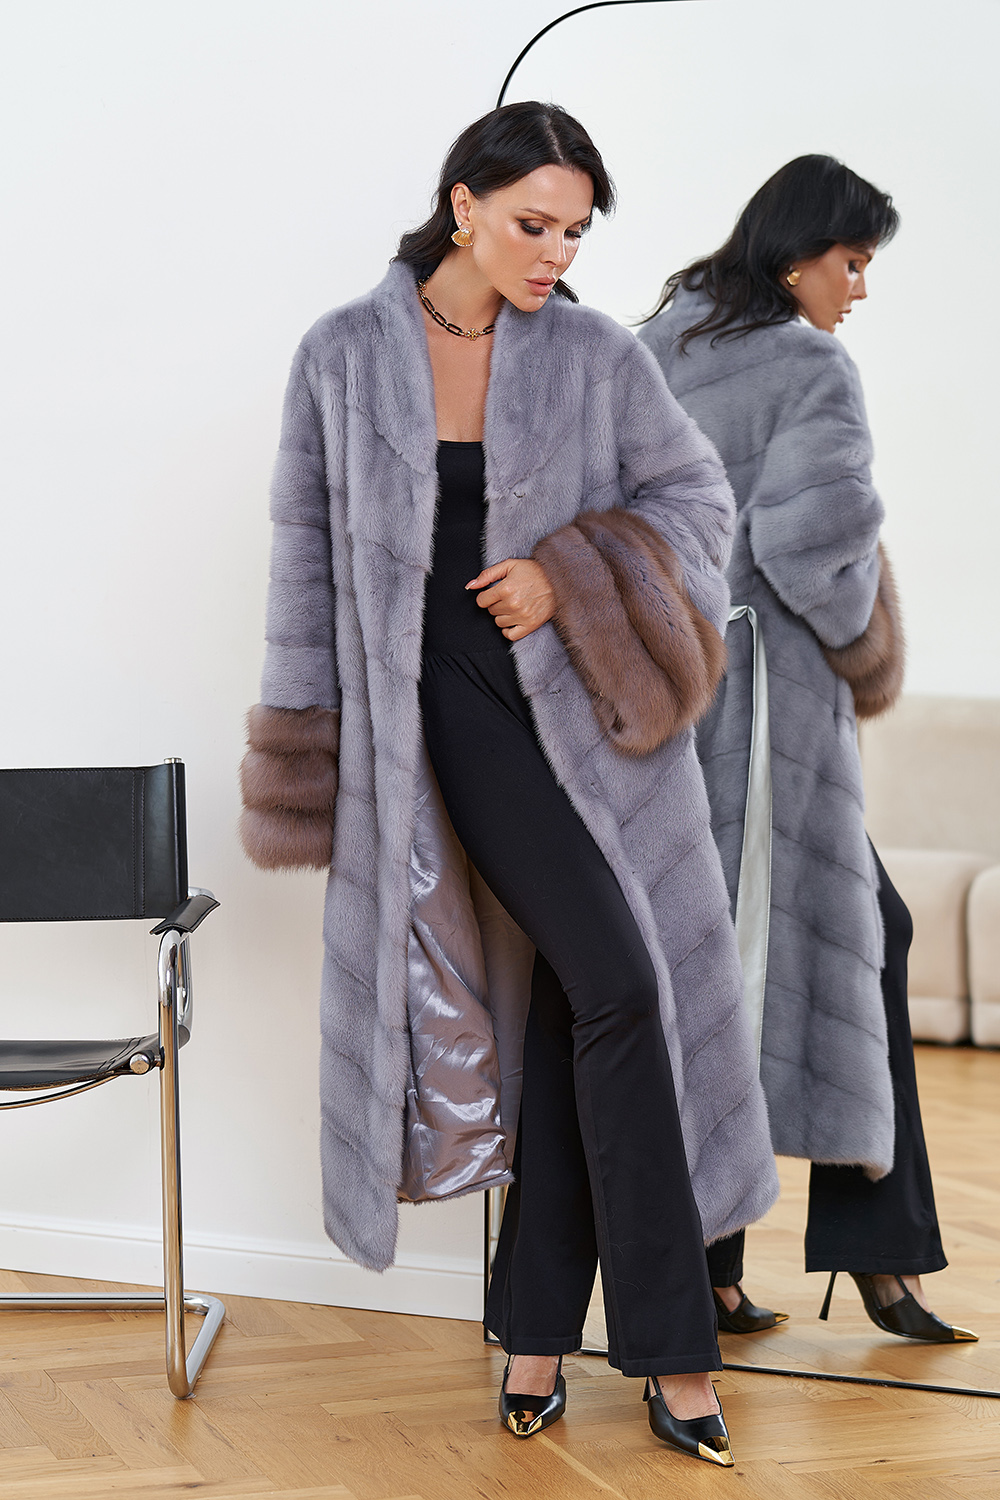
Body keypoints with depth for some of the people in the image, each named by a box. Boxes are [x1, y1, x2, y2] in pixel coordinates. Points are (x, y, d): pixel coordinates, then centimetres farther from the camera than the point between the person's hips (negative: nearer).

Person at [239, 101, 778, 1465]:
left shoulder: (596, 356, 1)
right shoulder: (346, 357, -1)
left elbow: (696, 498, 6)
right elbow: (310, 552, 4)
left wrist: (571, 579, -11)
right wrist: (308, 748, 3)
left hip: (592, 702, 3)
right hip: (454, 705, -3)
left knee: (575, 1008, 3)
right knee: (617, 985, -14)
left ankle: (539, 1335, 17)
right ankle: (668, 1343, -1)